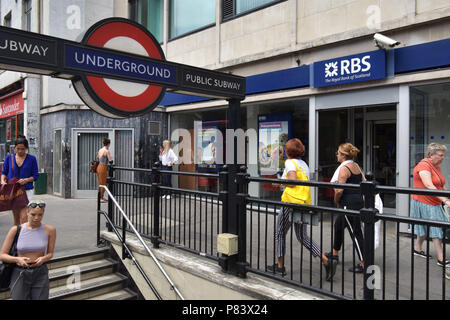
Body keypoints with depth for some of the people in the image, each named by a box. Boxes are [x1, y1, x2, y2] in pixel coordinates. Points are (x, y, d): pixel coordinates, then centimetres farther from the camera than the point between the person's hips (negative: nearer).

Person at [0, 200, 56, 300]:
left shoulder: (50, 230, -6)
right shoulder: (15, 230, -7)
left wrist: (43, 259, -18)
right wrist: (18, 259, -21)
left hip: (40, 275, 0)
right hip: (20, 276, 0)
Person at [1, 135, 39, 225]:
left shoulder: (32, 159, -2)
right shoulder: (9, 157, 5)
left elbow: (35, 175, 0)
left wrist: (26, 180, -18)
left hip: (26, 190, -3)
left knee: (23, 217, -11)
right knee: (16, 217, 11)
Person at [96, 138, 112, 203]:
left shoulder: (100, 150, 10)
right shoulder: (107, 151, -13)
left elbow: (97, 158, 25)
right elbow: (110, 159, -22)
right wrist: (112, 157, -1)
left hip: (99, 167, 8)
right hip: (103, 168, -8)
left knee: (100, 183, 15)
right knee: (103, 183, -1)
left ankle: (101, 197, 24)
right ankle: (101, 198, 2)